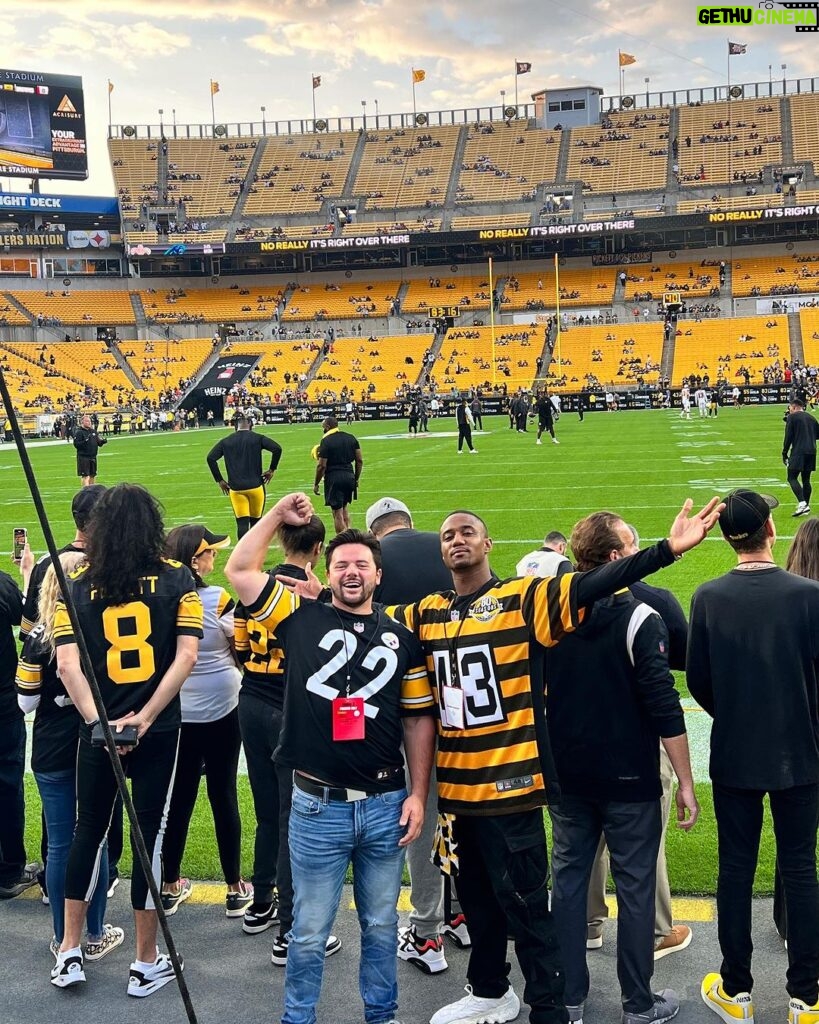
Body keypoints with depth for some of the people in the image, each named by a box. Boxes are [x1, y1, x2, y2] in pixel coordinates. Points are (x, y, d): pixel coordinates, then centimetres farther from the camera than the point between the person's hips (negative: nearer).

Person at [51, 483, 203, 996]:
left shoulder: (76, 585, -1)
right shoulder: (177, 579, -4)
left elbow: (67, 664, -10)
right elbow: (186, 656, -12)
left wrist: (98, 721, -14)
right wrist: (144, 717, -12)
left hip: (97, 730, 1)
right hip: (158, 731, -1)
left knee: (89, 830, 18)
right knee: (150, 836, 8)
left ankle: (70, 953, 27)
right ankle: (147, 963, 20)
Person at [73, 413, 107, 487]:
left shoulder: (93, 431, 12)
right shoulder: (78, 432, -9)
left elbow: (98, 442, 17)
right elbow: (76, 444, -17)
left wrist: (102, 441, -4)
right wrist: (85, 441, -29)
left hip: (93, 457, 7)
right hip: (83, 457, -7)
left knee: (93, 475, 13)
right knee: (85, 476, -7)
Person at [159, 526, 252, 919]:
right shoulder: (217, 600, -17)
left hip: (175, 713, 4)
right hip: (220, 711, -4)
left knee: (178, 798, 12)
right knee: (223, 795, 6)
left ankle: (170, 886, 22)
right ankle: (235, 889, 16)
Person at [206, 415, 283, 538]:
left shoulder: (226, 441, 7)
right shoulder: (257, 438, 1)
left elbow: (211, 458, 1)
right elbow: (277, 448, -10)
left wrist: (219, 480, 7)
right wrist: (272, 469, 2)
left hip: (235, 488, 1)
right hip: (255, 486, -1)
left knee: (242, 522, -1)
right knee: (255, 520, 12)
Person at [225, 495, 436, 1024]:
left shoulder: (401, 638, 5)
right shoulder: (302, 619, 1)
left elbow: (419, 718, 7)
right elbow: (240, 570, -1)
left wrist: (418, 794, 2)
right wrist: (279, 514, -1)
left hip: (386, 805, 2)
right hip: (318, 805, -2)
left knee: (381, 924, 16)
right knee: (310, 930, 10)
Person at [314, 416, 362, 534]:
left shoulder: (326, 441, -10)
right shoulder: (351, 438, 9)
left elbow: (322, 466, -12)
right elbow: (359, 460, 9)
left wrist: (316, 484, -2)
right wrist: (356, 479, 17)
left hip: (334, 478, -6)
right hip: (349, 476, 6)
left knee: (337, 513, 0)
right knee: (344, 508, 21)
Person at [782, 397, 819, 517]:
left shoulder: (792, 417, -4)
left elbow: (788, 437, -8)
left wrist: (784, 453, -1)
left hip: (798, 452, -6)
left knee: (792, 478, -6)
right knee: (806, 479, 12)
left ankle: (802, 503, -24)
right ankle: (806, 506, 14)